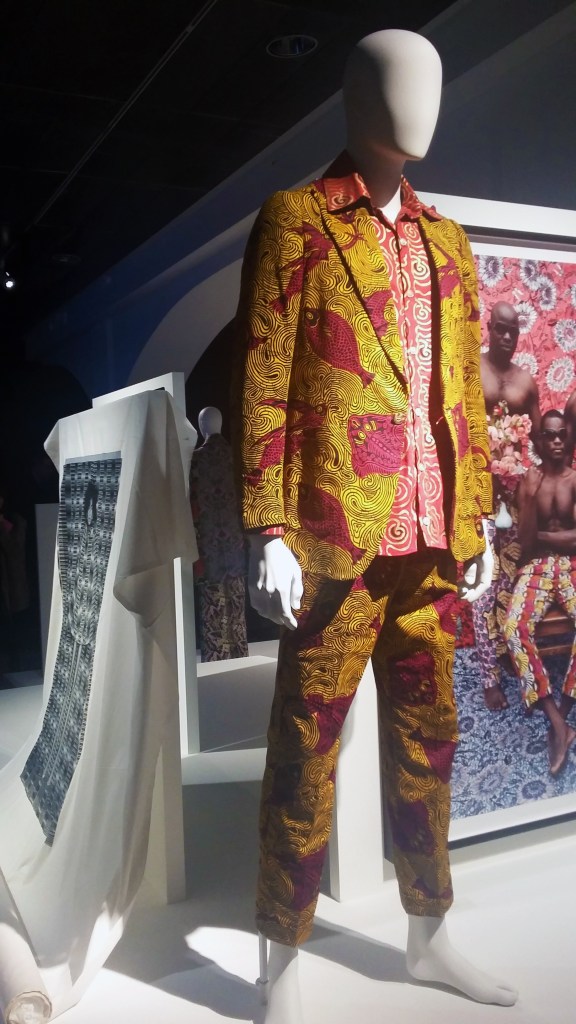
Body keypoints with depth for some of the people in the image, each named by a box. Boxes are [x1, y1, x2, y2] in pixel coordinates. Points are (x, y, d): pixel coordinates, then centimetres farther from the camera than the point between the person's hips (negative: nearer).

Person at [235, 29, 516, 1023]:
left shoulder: (445, 240, 19)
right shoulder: (295, 220, 2)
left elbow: (466, 392, 18)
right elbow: (263, 381, -6)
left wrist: (476, 517, 13)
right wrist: (267, 532, -13)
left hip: (432, 539, 6)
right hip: (336, 536, -6)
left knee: (426, 741, 15)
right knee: (305, 753, 3)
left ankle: (427, 936, 34)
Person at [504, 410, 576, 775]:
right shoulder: (528, 481, 1)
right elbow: (525, 541, -9)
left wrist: (542, 535, -7)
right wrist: (541, 510, -20)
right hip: (536, 566, 0)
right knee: (515, 627, -30)